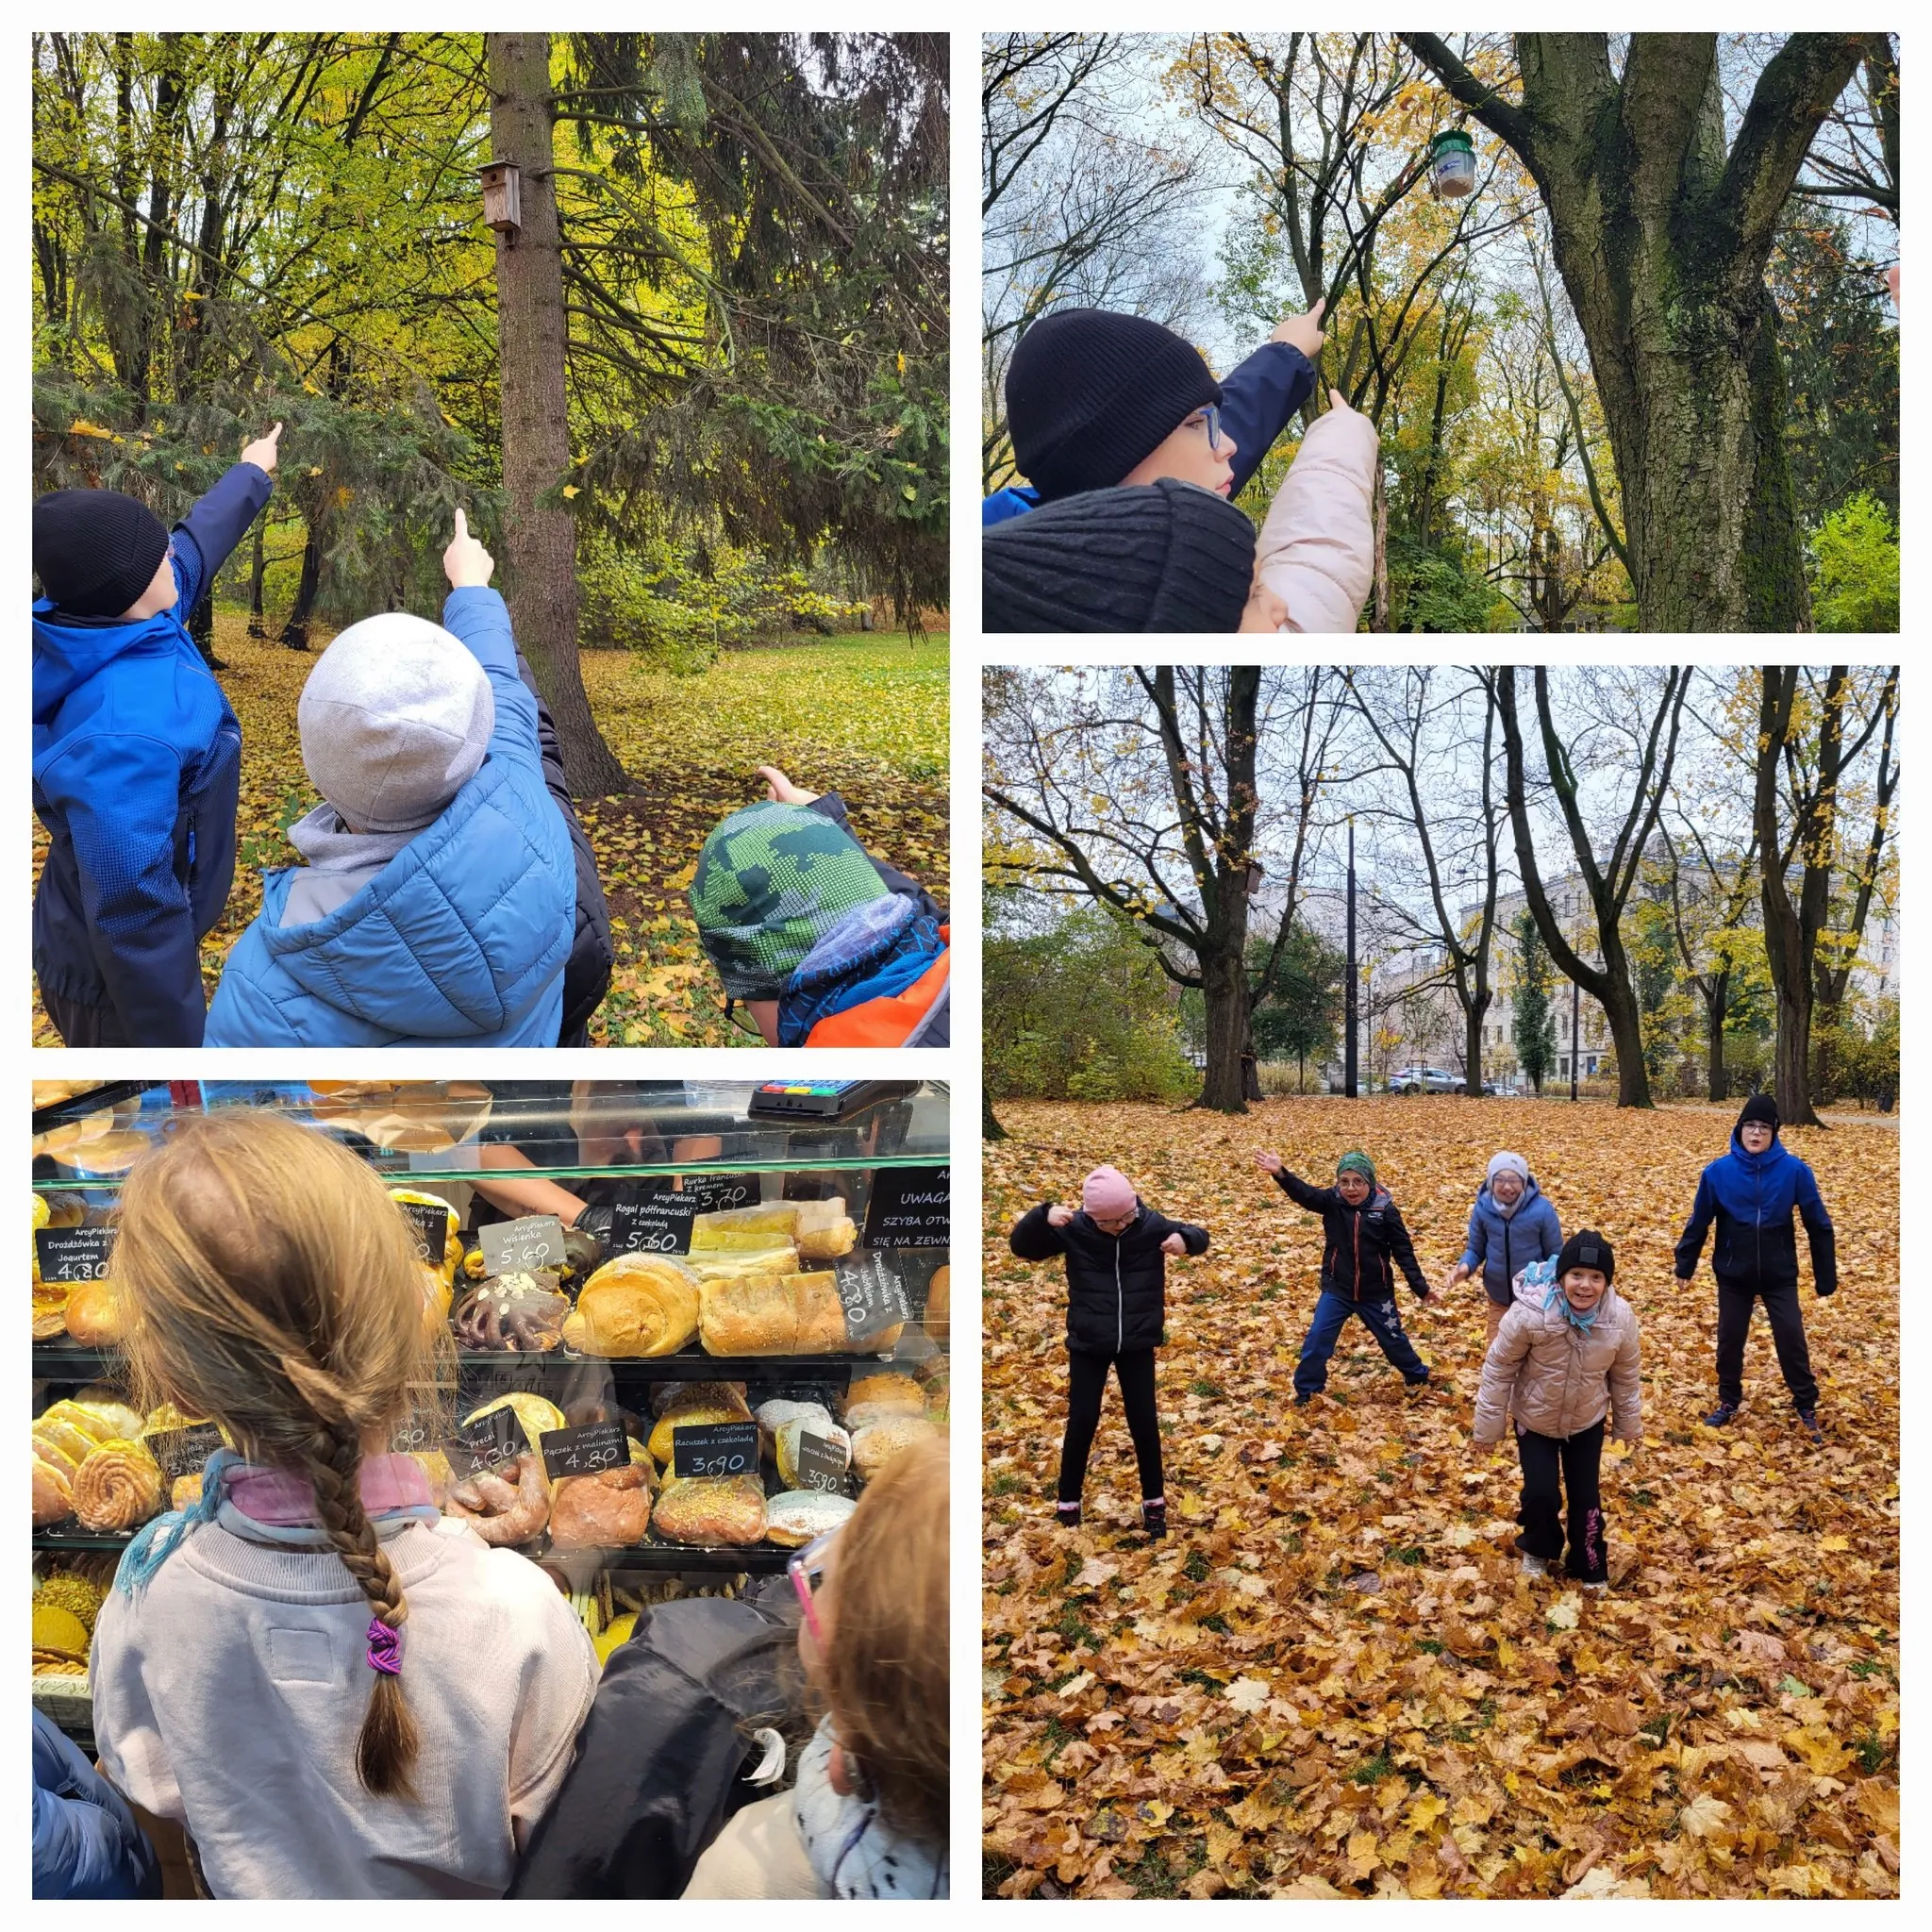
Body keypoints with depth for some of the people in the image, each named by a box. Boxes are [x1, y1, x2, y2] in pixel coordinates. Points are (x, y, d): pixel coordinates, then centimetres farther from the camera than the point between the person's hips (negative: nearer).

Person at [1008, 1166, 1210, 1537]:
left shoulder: (1151, 1224, -13)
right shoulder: (1074, 1229, -15)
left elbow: (1199, 1237, -2)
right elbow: (1022, 1246, -12)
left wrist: (1184, 1240, -27)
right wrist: (1042, 1216, -32)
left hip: (1138, 1343, 1)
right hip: (1087, 1344, -1)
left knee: (1144, 1421, 7)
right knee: (1082, 1422, 3)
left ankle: (1154, 1501, 24)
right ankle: (1068, 1503, 20)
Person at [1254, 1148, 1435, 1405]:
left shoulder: (1385, 1210, -14)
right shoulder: (1332, 1201, -12)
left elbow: (1403, 1251, -8)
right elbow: (1304, 1194, -31)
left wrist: (1420, 1287, -6)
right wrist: (1280, 1173, -50)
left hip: (1375, 1292, -1)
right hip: (1336, 1289, 1)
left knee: (1392, 1338, 17)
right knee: (1317, 1338, -5)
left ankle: (1418, 1376, 41)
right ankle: (1307, 1390, 11)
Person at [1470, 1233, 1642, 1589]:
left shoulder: (1620, 1318, -23)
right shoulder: (1528, 1314, -33)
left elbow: (1626, 1375, -4)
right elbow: (1498, 1370, -18)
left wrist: (1630, 1424, 9)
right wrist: (1487, 1428, -10)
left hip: (1588, 1422, 2)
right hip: (1534, 1420, -2)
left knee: (1586, 1496, 8)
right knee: (1541, 1493, -4)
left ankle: (1590, 1566, 34)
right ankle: (1538, 1549, 29)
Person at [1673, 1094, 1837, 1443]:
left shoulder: (1794, 1170, -14)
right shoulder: (1718, 1172, -12)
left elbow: (1818, 1225, -6)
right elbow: (1699, 1221, 0)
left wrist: (1826, 1277, -2)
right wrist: (1685, 1264, 7)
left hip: (1780, 1276, -1)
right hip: (1733, 1275, 1)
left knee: (1792, 1340, 3)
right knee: (1729, 1340, 13)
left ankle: (1806, 1409, 21)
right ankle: (1729, 1401, 33)